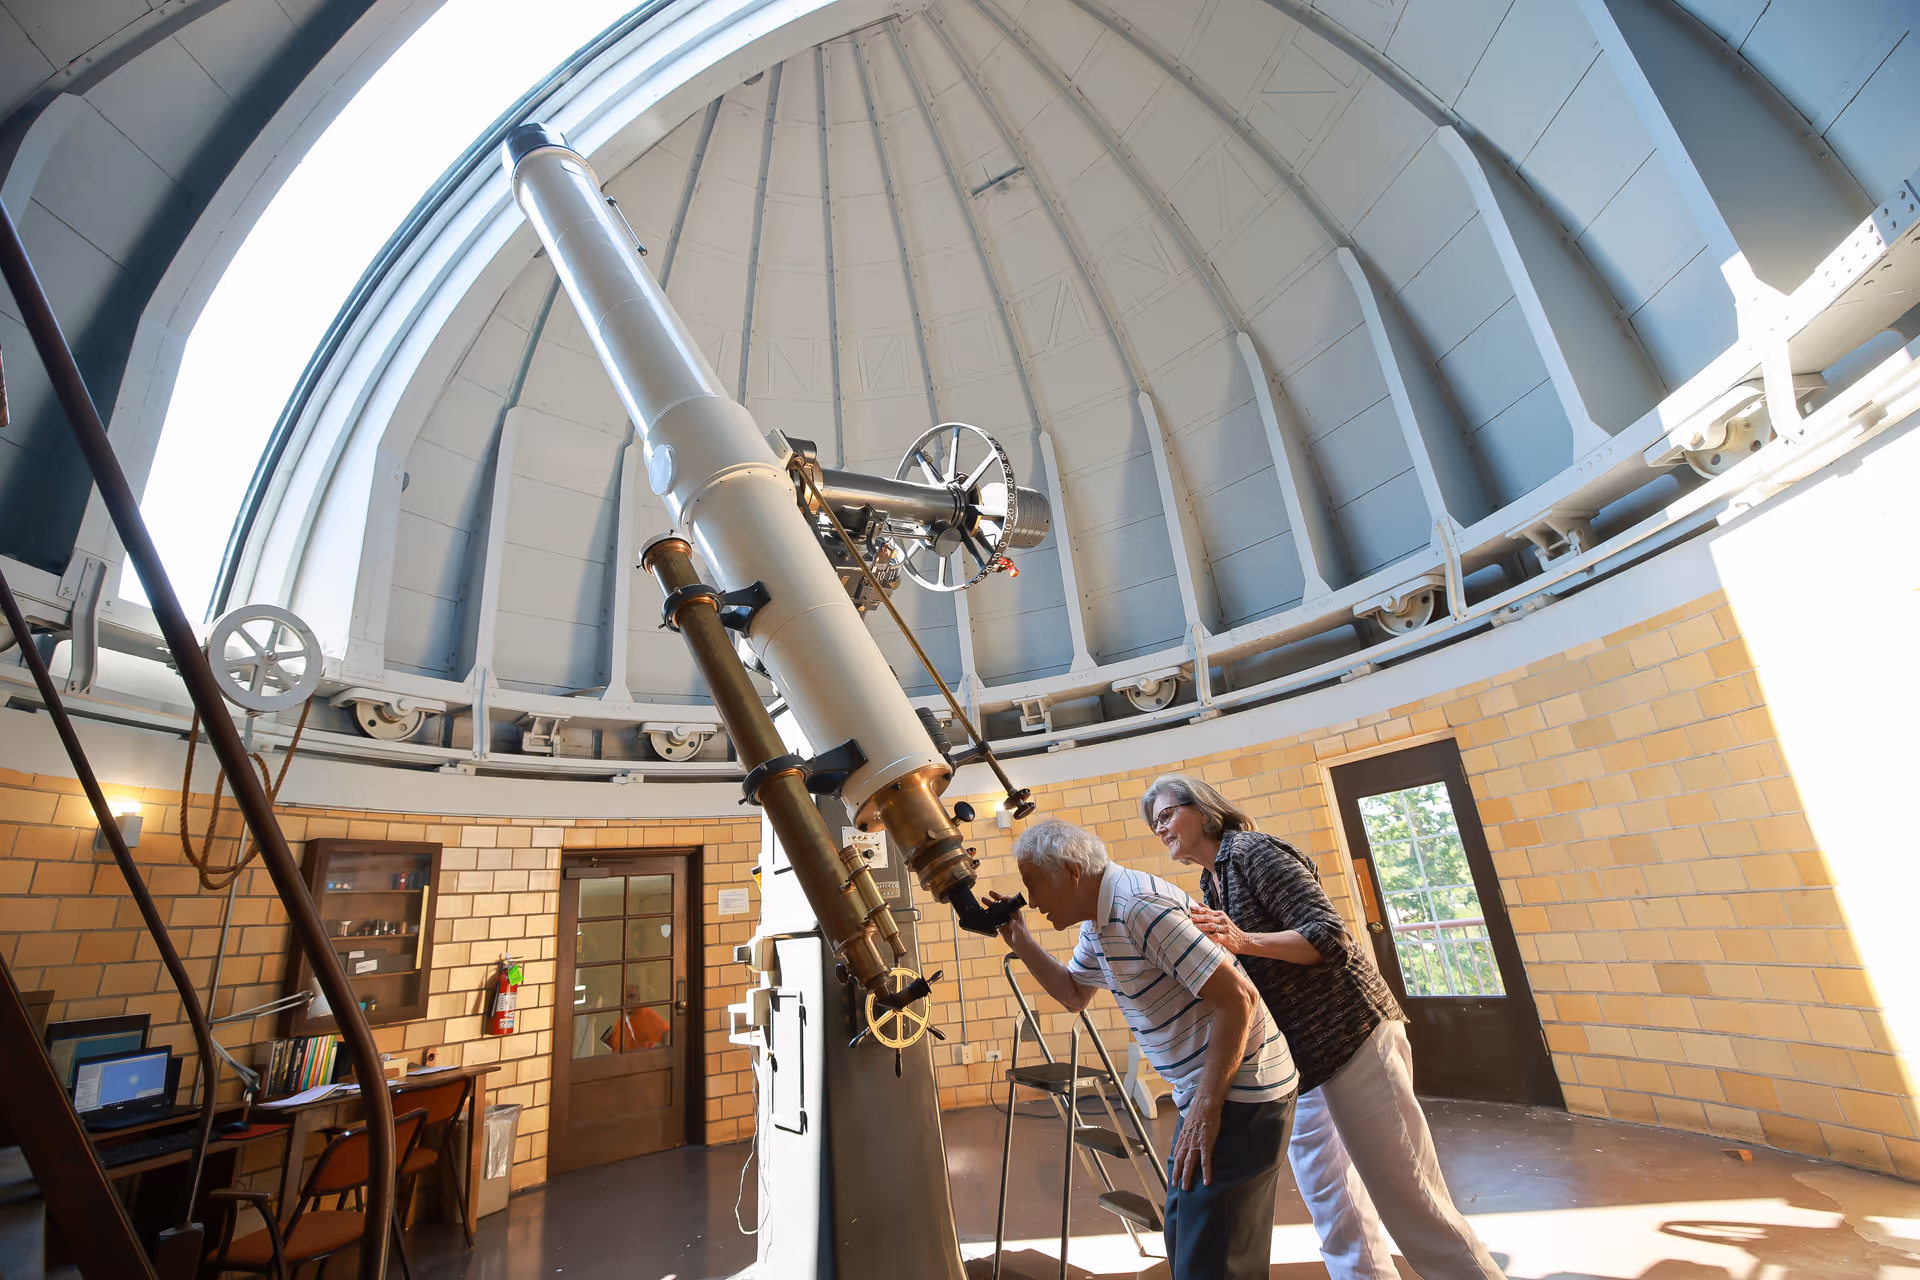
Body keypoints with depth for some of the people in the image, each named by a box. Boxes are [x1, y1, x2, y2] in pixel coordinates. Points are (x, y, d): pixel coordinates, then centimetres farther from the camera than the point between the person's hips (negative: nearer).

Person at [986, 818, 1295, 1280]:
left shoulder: (1139, 905, -25)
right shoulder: (1098, 921, 6)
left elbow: (1238, 999, -26)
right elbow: (1073, 994, 21)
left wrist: (1208, 1106, -21)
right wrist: (1021, 942, 6)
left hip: (1238, 1088, -10)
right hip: (1202, 1087, 10)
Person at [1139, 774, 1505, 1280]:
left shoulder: (1252, 851, -14)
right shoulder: (1211, 885, 11)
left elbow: (1330, 936, -22)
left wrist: (1245, 942, -33)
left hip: (1350, 1041, -9)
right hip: (1300, 1061, 9)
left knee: (1409, 1199, 1)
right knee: (1336, 1217, 15)